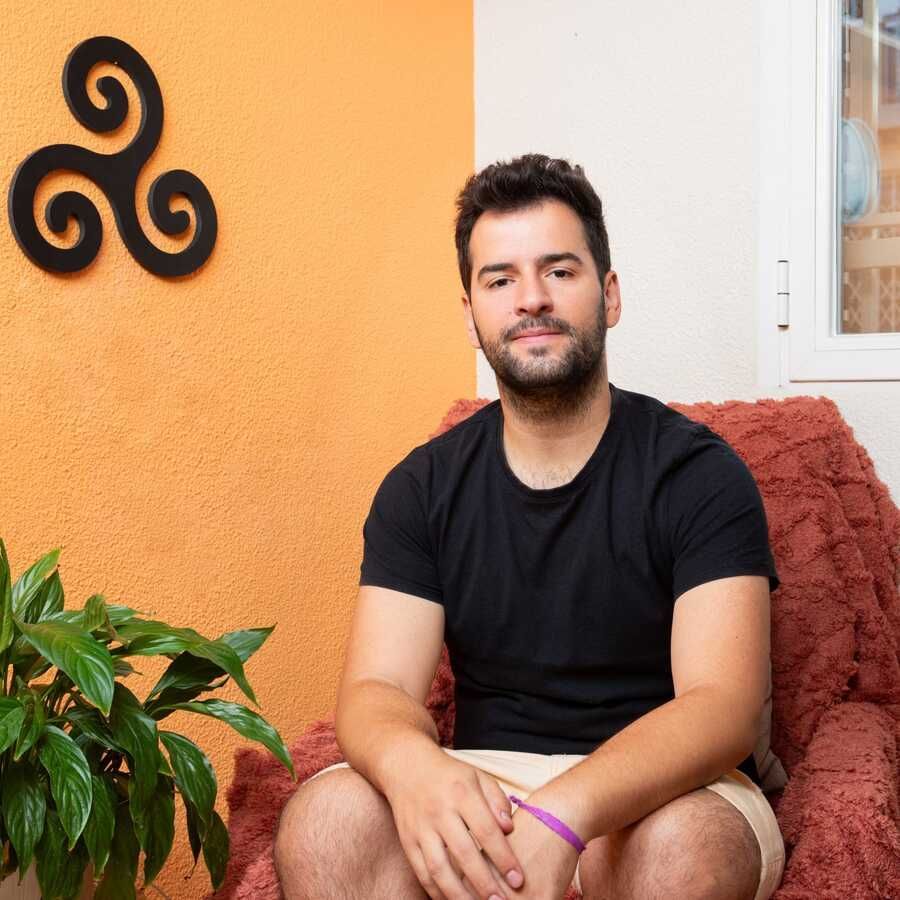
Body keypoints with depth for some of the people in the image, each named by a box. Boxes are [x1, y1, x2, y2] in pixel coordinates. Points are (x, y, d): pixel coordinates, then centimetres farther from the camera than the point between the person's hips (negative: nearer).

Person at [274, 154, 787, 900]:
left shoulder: (698, 473, -9)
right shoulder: (422, 488, 1)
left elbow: (725, 704, -19)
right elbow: (376, 688, -6)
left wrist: (560, 813, -38)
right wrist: (412, 766, -32)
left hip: (661, 791, -1)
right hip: (484, 789, 2)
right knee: (322, 820, -27)